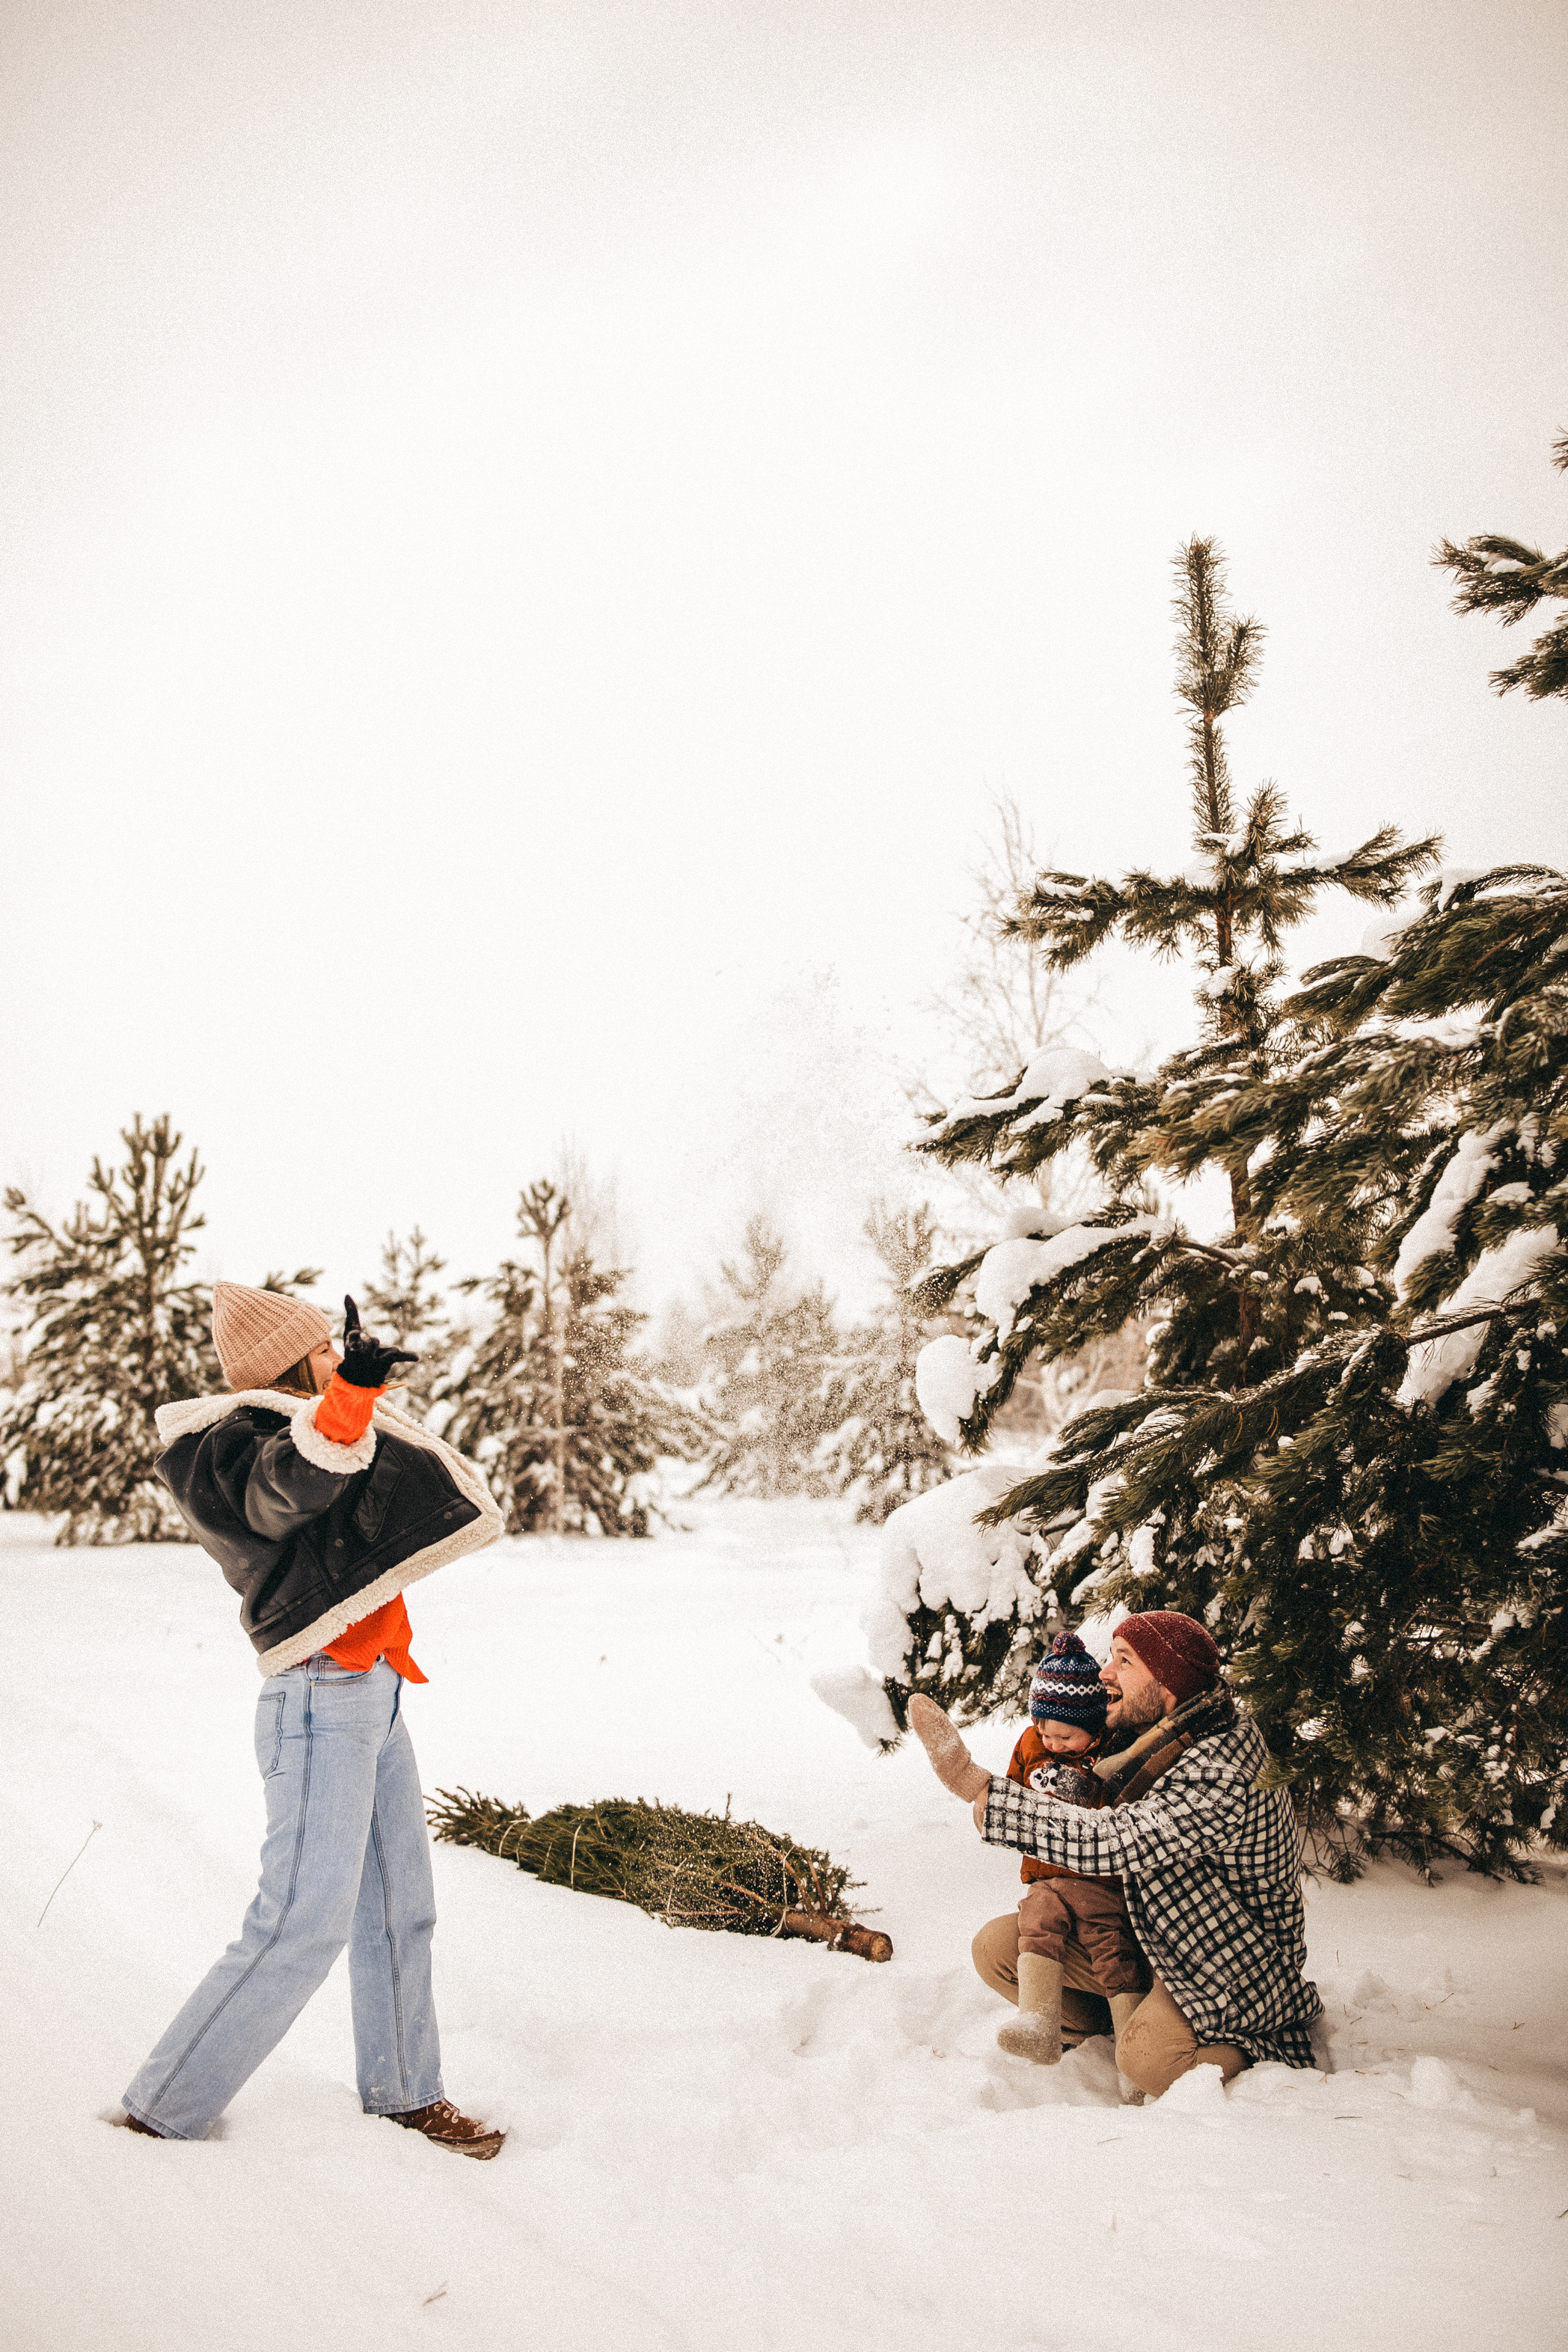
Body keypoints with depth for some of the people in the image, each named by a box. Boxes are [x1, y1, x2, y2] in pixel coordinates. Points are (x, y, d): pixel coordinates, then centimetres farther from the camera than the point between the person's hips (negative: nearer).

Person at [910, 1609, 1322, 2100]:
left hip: (1233, 1970, -7)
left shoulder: (1225, 1776, -30)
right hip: (1151, 1940, 7)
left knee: (1146, 2058, -34)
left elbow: (1106, 1841, -35)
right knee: (997, 1948, -7)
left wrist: (978, 1787, -32)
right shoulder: (1161, 1734, -2)